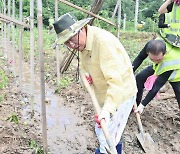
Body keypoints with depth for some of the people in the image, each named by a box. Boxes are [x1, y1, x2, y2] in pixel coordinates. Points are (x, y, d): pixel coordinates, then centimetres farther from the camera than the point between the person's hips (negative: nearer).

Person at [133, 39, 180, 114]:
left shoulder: (171, 62, -45)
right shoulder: (152, 46, -34)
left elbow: (157, 86, -39)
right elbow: (140, 58, -13)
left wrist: (143, 104, -36)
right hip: (158, 67, 5)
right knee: (139, 77, -2)